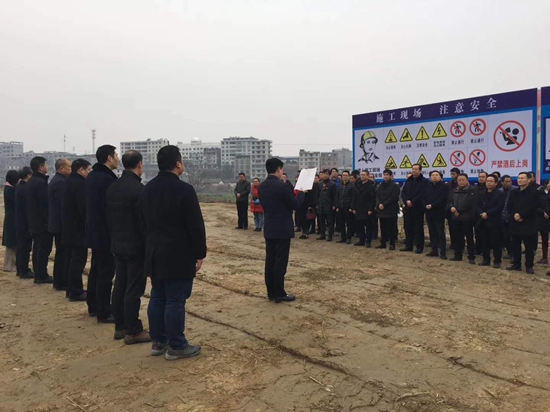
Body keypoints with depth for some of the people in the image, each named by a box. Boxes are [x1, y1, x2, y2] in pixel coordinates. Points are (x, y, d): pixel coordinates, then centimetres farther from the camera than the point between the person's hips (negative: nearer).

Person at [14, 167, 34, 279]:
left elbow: (20, 205, 14)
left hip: (19, 222, 9)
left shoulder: (18, 187, 10)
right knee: (25, 248, -2)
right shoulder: (26, 188, -19)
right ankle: (24, 271, 4)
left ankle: (20, 269, 24)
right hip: (25, 223, -9)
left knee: (21, 247, 16)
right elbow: (27, 207, -20)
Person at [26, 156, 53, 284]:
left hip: (34, 221, 10)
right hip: (43, 221, -10)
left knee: (37, 248, 13)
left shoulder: (31, 181, 13)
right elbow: (46, 202, -21)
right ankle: (42, 276, 2)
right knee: (44, 249, -3)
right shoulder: (41, 182, -18)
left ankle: (38, 274, 19)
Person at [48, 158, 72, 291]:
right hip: (62, 224, -11)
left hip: (57, 223, 11)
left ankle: (59, 281, 22)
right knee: (64, 254, -4)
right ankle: (62, 283, 2)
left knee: (61, 253, 15)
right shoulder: (60, 182, -18)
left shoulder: (56, 180, 15)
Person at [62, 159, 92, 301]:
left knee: (73, 259, 16)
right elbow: (84, 207, -21)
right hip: (78, 228, -10)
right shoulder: (79, 183, -17)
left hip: (68, 227, 10)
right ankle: (76, 292, 1)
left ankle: (71, 289, 23)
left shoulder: (69, 181, 15)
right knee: (78, 260, -4)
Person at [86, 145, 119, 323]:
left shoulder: (91, 176, 12)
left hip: (93, 230, 10)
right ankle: (104, 313, 1)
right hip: (105, 232, -10)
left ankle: (93, 306, 27)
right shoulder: (107, 178, -19)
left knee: (96, 268, 17)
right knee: (106, 272, -5)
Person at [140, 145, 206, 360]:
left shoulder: (147, 189, 9)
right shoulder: (184, 189, -16)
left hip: (154, 254, 8)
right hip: (178, 255, -8)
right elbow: (196, 226, -15)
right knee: (175, 301, -1)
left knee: (157, 298, 14)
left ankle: (158, 342, 24)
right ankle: (176, 346, 8)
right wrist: (199, 253, -6)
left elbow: (144, 223, 16)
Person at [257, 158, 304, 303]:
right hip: (282, 230, -7)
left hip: (269, 229, 7)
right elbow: (296, 205, -13)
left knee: (270, 260, 10)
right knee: (280, 261, -1)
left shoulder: (261, 187, 6)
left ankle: (271, 292, 17)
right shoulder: (282, 186, -18)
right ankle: (279, 293, 5)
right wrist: (301, 193, 6)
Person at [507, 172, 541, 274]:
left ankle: (529, 266, 8)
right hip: (515, 223, 5)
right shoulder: (514, 193, 15)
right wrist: (514, 215, -10)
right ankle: (516, 264, 17)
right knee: (515, 245, 8)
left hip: (528, 224, -5)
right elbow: (509, 207, 9)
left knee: (529, 246, 0)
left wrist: (521, 215, -17)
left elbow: (533, 207, -14)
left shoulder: (534, 192, -4)